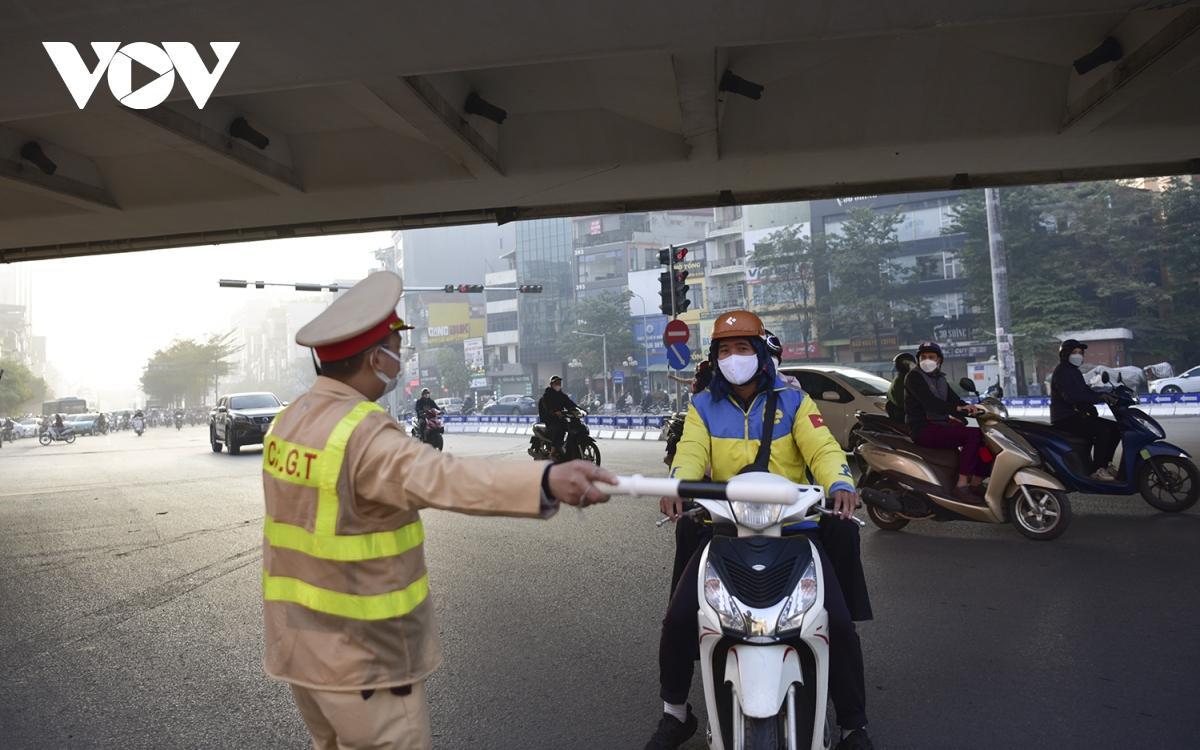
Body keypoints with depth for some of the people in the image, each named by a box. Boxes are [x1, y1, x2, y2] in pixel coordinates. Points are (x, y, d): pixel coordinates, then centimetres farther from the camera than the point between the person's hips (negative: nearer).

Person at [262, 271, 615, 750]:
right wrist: (545, 482, -58)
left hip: (300, 644, 9)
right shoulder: (364, 434, -26)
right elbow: (442, 478, -45)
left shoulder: (289, 419, 3)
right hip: (360, 659, -9)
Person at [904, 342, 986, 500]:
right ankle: (962, 485, -26)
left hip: (940, 425, 8)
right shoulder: (914, 376, -6)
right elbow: (929, 401, -21)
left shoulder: (939, 379, 20)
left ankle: (976, 484, -1)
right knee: (972, 435, -22)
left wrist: (968, 407, -13)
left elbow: (954, 399, 9)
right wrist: (957, 409, -30)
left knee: (982, 433, -1)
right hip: (923, 429, -8)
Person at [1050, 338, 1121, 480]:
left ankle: (1105, 464, 9)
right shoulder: (1061, 372, -12)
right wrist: (1099, 397, -31)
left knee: (1115, 428, 5)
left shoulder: (1074, 372, 22)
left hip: (1078, 415, 10)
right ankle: (1096, 470, -21)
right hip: (1065, 419, -10)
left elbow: (1086, 392, 20)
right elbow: (1070, 396, -27)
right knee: (1102, 430, -27)